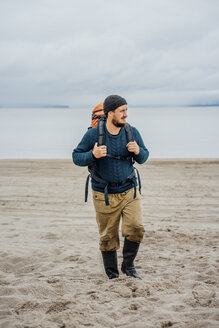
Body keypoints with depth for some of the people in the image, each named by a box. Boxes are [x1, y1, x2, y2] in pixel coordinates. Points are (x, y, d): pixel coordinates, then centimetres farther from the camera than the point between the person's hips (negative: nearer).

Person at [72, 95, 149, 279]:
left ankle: (128, 266, 10)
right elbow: (76, 157, -3)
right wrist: (93, 155, -23)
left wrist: (138, 151, -15)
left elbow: (143, 158, 8)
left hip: (129, 190, 2)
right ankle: (112, 275, 23)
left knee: (136, 228, -13)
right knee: (108, 237, 6)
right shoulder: (93, 134, -9)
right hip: (104, 194, -2)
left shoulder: (132, 132, -2)